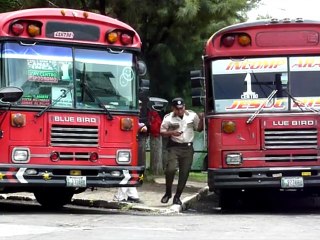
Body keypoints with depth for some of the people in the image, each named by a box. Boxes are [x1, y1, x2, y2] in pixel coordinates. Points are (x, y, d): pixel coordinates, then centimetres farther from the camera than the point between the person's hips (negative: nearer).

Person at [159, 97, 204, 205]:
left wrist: (201, 119, -4)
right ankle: (168, 193, 3)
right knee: (171, 169, -18)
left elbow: (199, 129, 14)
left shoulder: (192, 115, 5)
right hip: (174, 147, -2)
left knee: (184, 173, 2)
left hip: (188, 148, 2)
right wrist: (172, 133, -15)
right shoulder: (168, 118, -1)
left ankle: (177, 196, 14)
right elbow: (162, 132, 3)